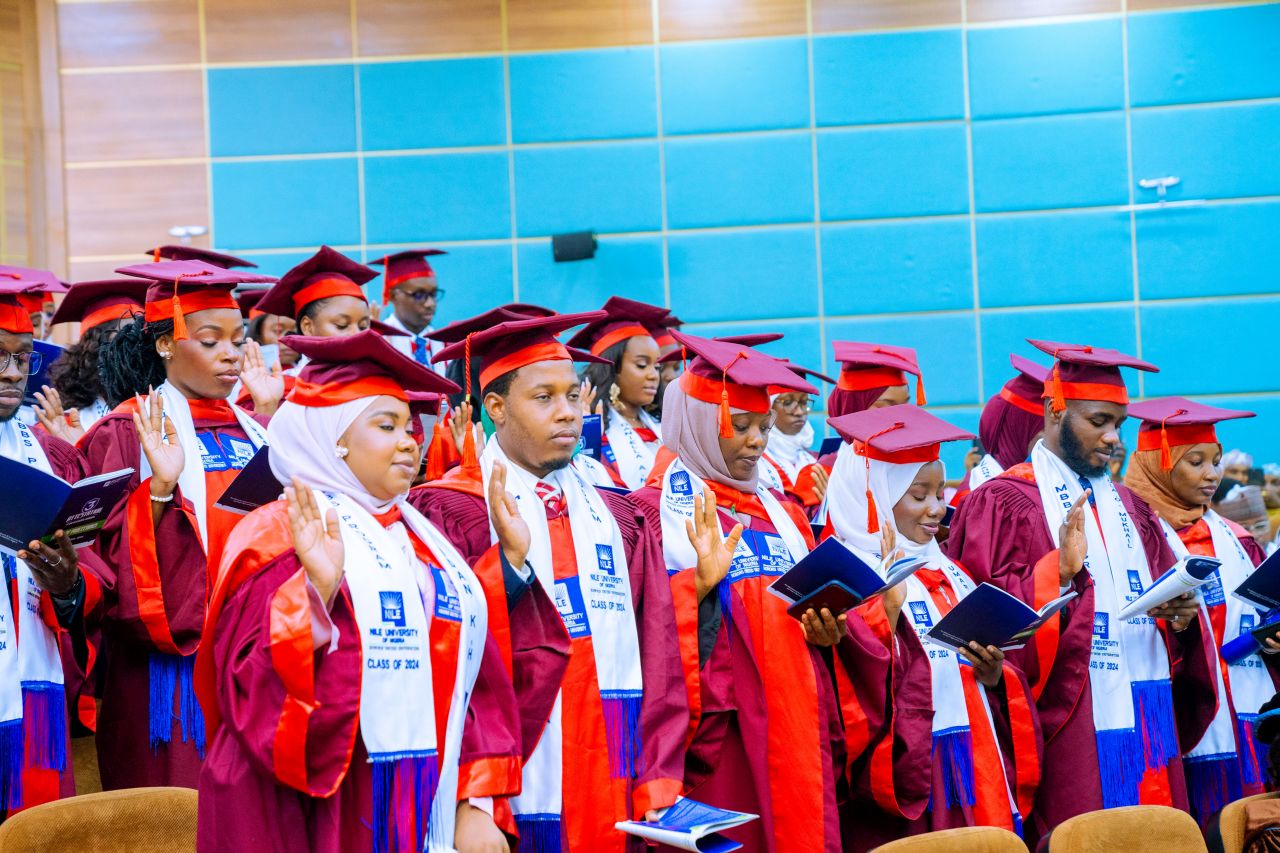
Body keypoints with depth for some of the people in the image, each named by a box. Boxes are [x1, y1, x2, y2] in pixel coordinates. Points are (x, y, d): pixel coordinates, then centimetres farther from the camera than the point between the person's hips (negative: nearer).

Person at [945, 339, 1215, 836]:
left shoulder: (1130, 508, 20)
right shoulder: (1002, 504, -2)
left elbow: (1167, 592, 17)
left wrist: (1182, 615, -4)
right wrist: (1059, 570, -23)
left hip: (1147, 727, 6)